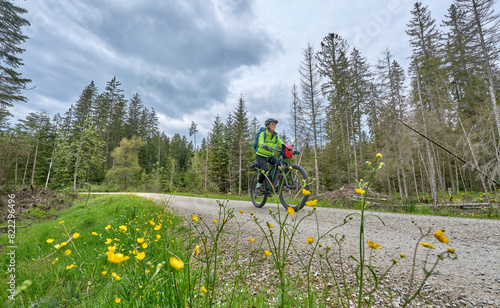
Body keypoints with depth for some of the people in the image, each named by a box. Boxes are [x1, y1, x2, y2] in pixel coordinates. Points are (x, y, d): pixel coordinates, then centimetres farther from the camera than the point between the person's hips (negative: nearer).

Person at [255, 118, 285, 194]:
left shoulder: (275, 136, 5)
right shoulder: (263, 134, -9)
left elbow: (282, 144, -4)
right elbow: (260, 142, -28)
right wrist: (265, 146, -51)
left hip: (270, 156, 5)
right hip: (261, 156, -5)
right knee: (266, 170, -28)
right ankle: (259, 186, -3)